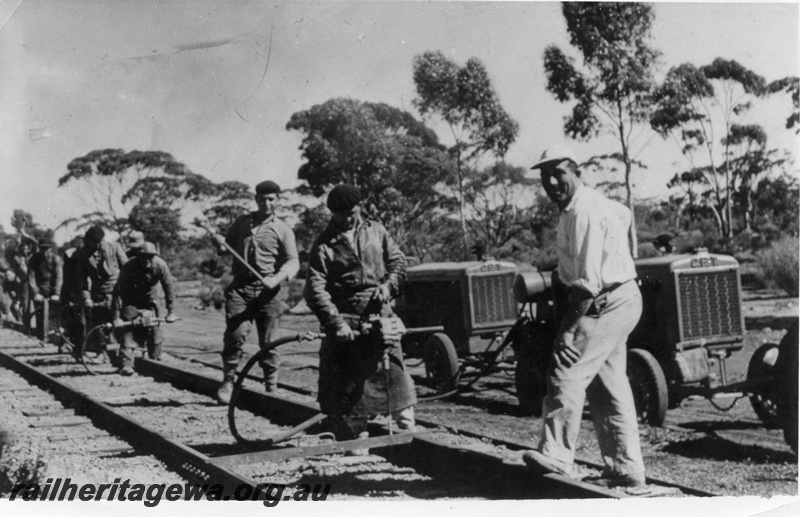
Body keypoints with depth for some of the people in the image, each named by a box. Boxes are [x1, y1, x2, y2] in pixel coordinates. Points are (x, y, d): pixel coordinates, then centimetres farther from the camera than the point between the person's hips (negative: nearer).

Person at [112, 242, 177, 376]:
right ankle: (126, 365, -18)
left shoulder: (160, 265, -24)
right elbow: (118, 291, -27)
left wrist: (170, 312, -14)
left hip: (150, 300, 2)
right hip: (130, 301, -2)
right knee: (127, 331, -16)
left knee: (155, 332, 0)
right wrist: (116, 317, -31)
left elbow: (169, 287, -14)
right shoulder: (129, 267, -30)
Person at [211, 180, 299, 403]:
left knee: (268, 340, 1)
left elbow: (293, 261, -2)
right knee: (235, 334, -12)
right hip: (240, 287, 1)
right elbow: (227, 248, 26)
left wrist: (277, 278, -21)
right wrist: (221, 244, 0)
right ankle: (228, 381, 2)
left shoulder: (283, 230, 6)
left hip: (268, 290, -1)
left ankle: (271, 387, 14)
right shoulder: (242, 222, 15)